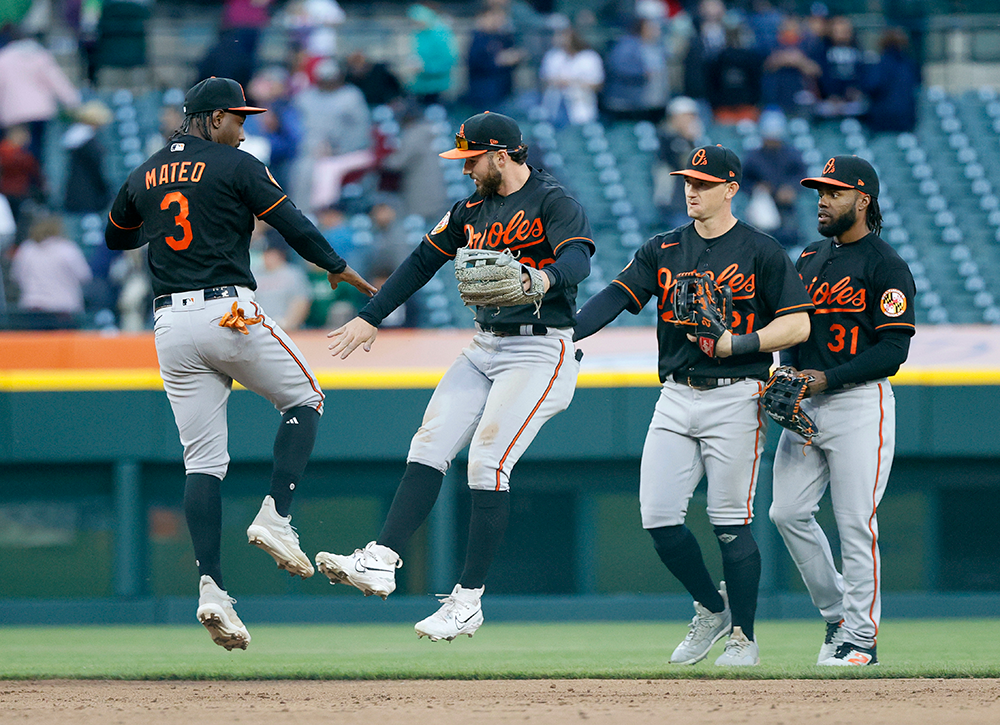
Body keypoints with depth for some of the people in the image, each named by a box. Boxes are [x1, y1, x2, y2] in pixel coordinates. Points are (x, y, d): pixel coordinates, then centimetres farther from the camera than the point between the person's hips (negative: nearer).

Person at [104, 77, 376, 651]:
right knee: (304, 399, 16)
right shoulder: (236, 167, -3)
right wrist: (339, 269, 8)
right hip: (229, 312, -5)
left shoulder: (145, 176, 15)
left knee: (203, 459, 3)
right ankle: (276, 516, -3)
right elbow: (293, 224, -6)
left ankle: (211, 587, -10)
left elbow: (117, 237, 29)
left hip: (171, 323, 5)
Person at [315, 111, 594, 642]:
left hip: (541, 351, -8)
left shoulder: (553, 202, -11)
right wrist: (370, 318, 15)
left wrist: (545, 278, -50)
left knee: (487, 460, -16)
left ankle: (468, 601, -13)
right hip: (484, 348, 8)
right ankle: (380, 562, -15)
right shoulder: (473, 210, 14)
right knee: (430, 444, -6)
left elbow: (578, 258, -28)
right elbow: (424, 261, 19)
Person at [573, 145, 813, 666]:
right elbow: (615, 296, -1)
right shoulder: (663, 250, 11)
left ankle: (744, 636, 7)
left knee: (730, 523, -4)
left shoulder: (760, 252, -2)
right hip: (676, 397, 5)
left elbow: (798, 324, -6)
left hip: (735, 397, -5)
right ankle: (711, 607, 18)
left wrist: (738, 343, -18)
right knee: (658, 517, -3)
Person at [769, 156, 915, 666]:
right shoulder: (810, 259, 16)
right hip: (805, 406, 7)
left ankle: (860, 636, 1)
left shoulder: (885, 266, -7)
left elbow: (893, 350, -13)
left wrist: (826, 378, -20)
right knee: (788, 511, 2)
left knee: (855, 523, -7)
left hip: (860, 402, -7)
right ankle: (836, 611, 18)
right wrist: (789, 377, 0)